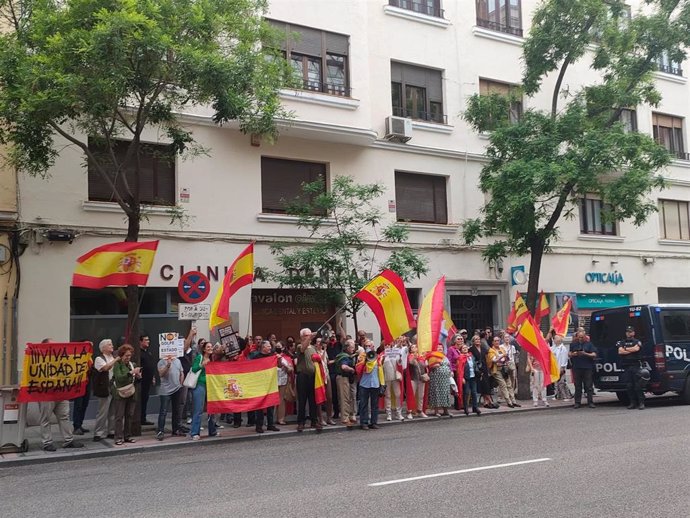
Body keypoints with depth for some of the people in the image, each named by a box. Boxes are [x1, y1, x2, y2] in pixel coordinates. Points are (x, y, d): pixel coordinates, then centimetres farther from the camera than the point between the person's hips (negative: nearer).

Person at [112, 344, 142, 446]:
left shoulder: (132, 364, 11)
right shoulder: (117, 364, -5)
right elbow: (119, 377, -19)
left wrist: (138, 376, -2)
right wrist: (131, 372, -22)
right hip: (120, 393, -5)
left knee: (129, 415, 8)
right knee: (119, 416, -3)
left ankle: (127, 436, 15)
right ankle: (119, 437, -1)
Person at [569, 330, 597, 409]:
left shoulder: (588, 344, 6)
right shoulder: (573, 344, 13)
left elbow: (594, 355, 0)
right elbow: (569, 354, 15)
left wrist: (585, 354, -14)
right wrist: (573, 354, -7)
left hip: (587, 367, -2)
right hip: (576, 368, 2)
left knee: (589, 386, -2)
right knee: (577, 386, 4)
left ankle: (590, 402, 3)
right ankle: (577, 402, 9)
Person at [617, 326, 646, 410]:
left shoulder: (637, 342, 9)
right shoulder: (622, 342, 17)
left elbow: (636, 348, -12)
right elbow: (620, 351, 0)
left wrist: (625, 349, -2)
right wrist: (631, 350, -5)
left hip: (636, 365, -3)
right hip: (626, 366, 3)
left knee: (638, 385, -7)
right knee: (629, 385, 2)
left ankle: (641, 403, -5)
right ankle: (633, 403, 8)